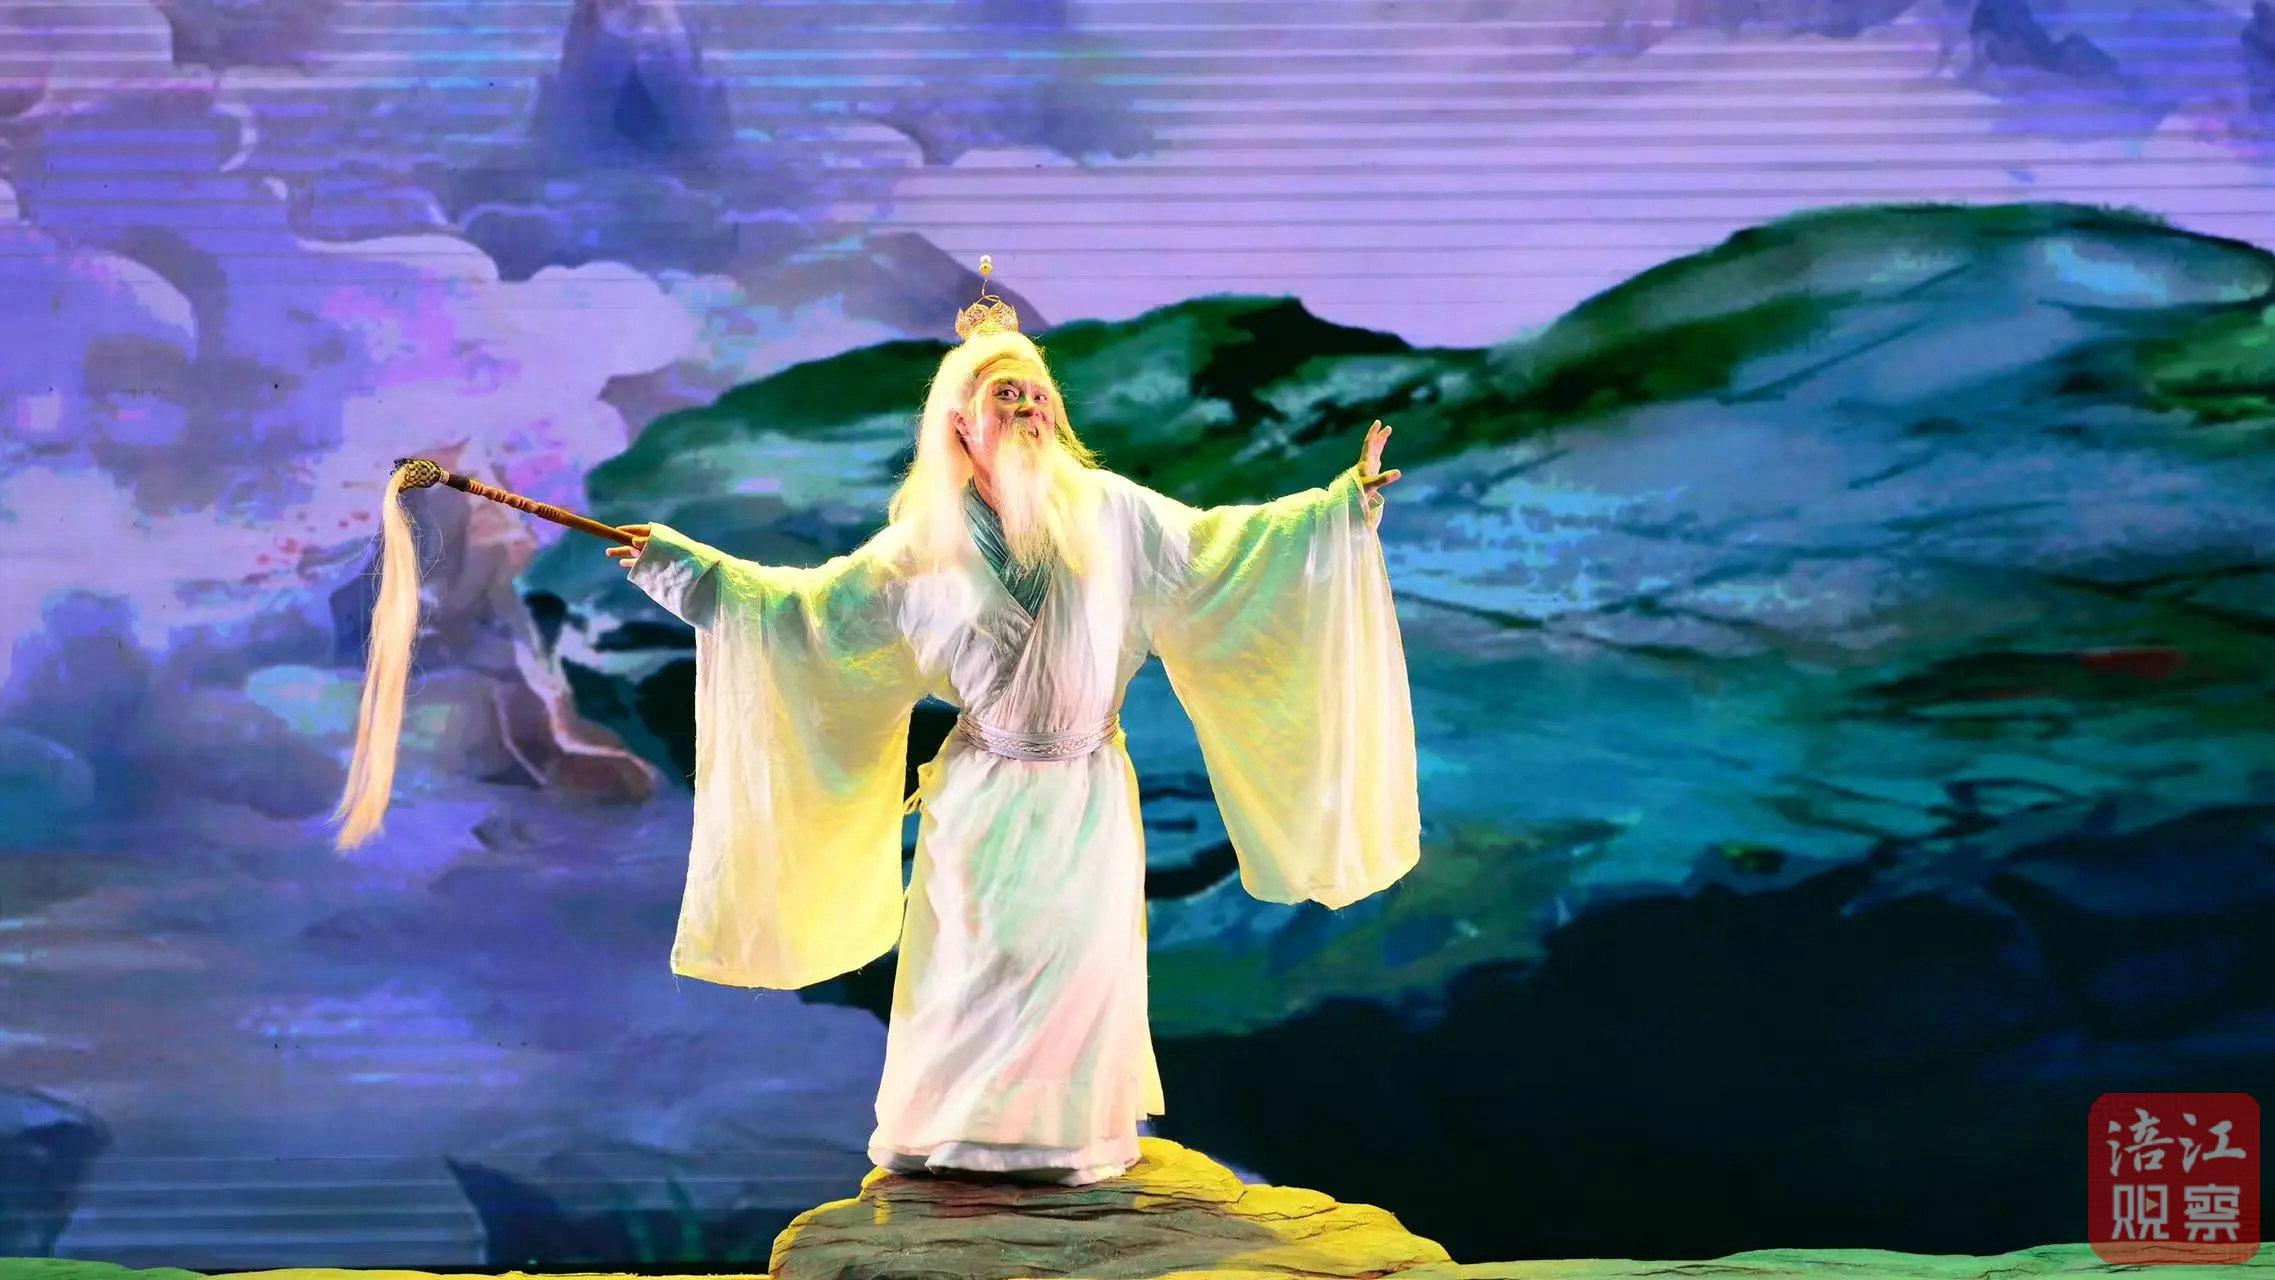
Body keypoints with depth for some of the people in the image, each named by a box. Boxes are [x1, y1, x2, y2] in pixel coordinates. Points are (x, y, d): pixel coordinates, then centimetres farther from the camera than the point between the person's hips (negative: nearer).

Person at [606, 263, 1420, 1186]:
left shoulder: (1105, 509, -5)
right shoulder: (926, 540, -4)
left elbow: (1217, 546, 1)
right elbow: (809, 606, 3)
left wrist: (1342, 506, -3)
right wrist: (687, 567, -1)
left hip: (1086, 792, 0)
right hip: (985, 791, 0)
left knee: (1077, 962, 1)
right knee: (971, 959, 1)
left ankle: (1062, 1135, 13)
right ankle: (947, 1134, 13)